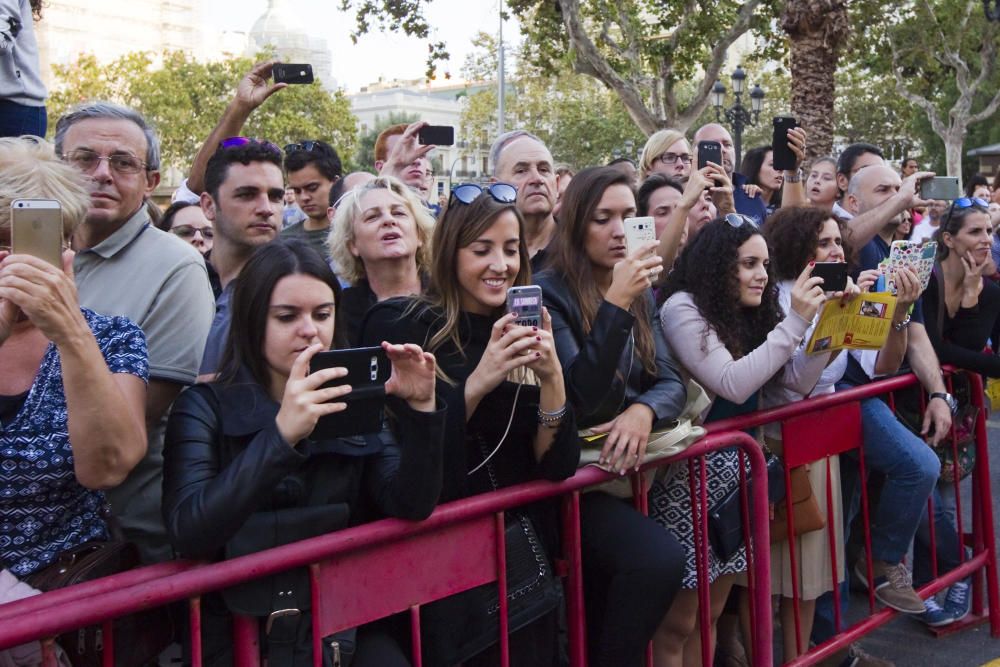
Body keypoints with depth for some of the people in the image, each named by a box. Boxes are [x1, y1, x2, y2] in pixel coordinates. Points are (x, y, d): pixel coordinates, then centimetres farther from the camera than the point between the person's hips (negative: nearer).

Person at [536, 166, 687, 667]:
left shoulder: (641, 293, 11)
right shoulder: (548, 292, -10)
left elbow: (671, 381, 5)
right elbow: (583, 399, -19)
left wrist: (643, 410, -18)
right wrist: (615, 303, -27)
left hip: (634, 465, 7)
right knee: (658, 559, -27)